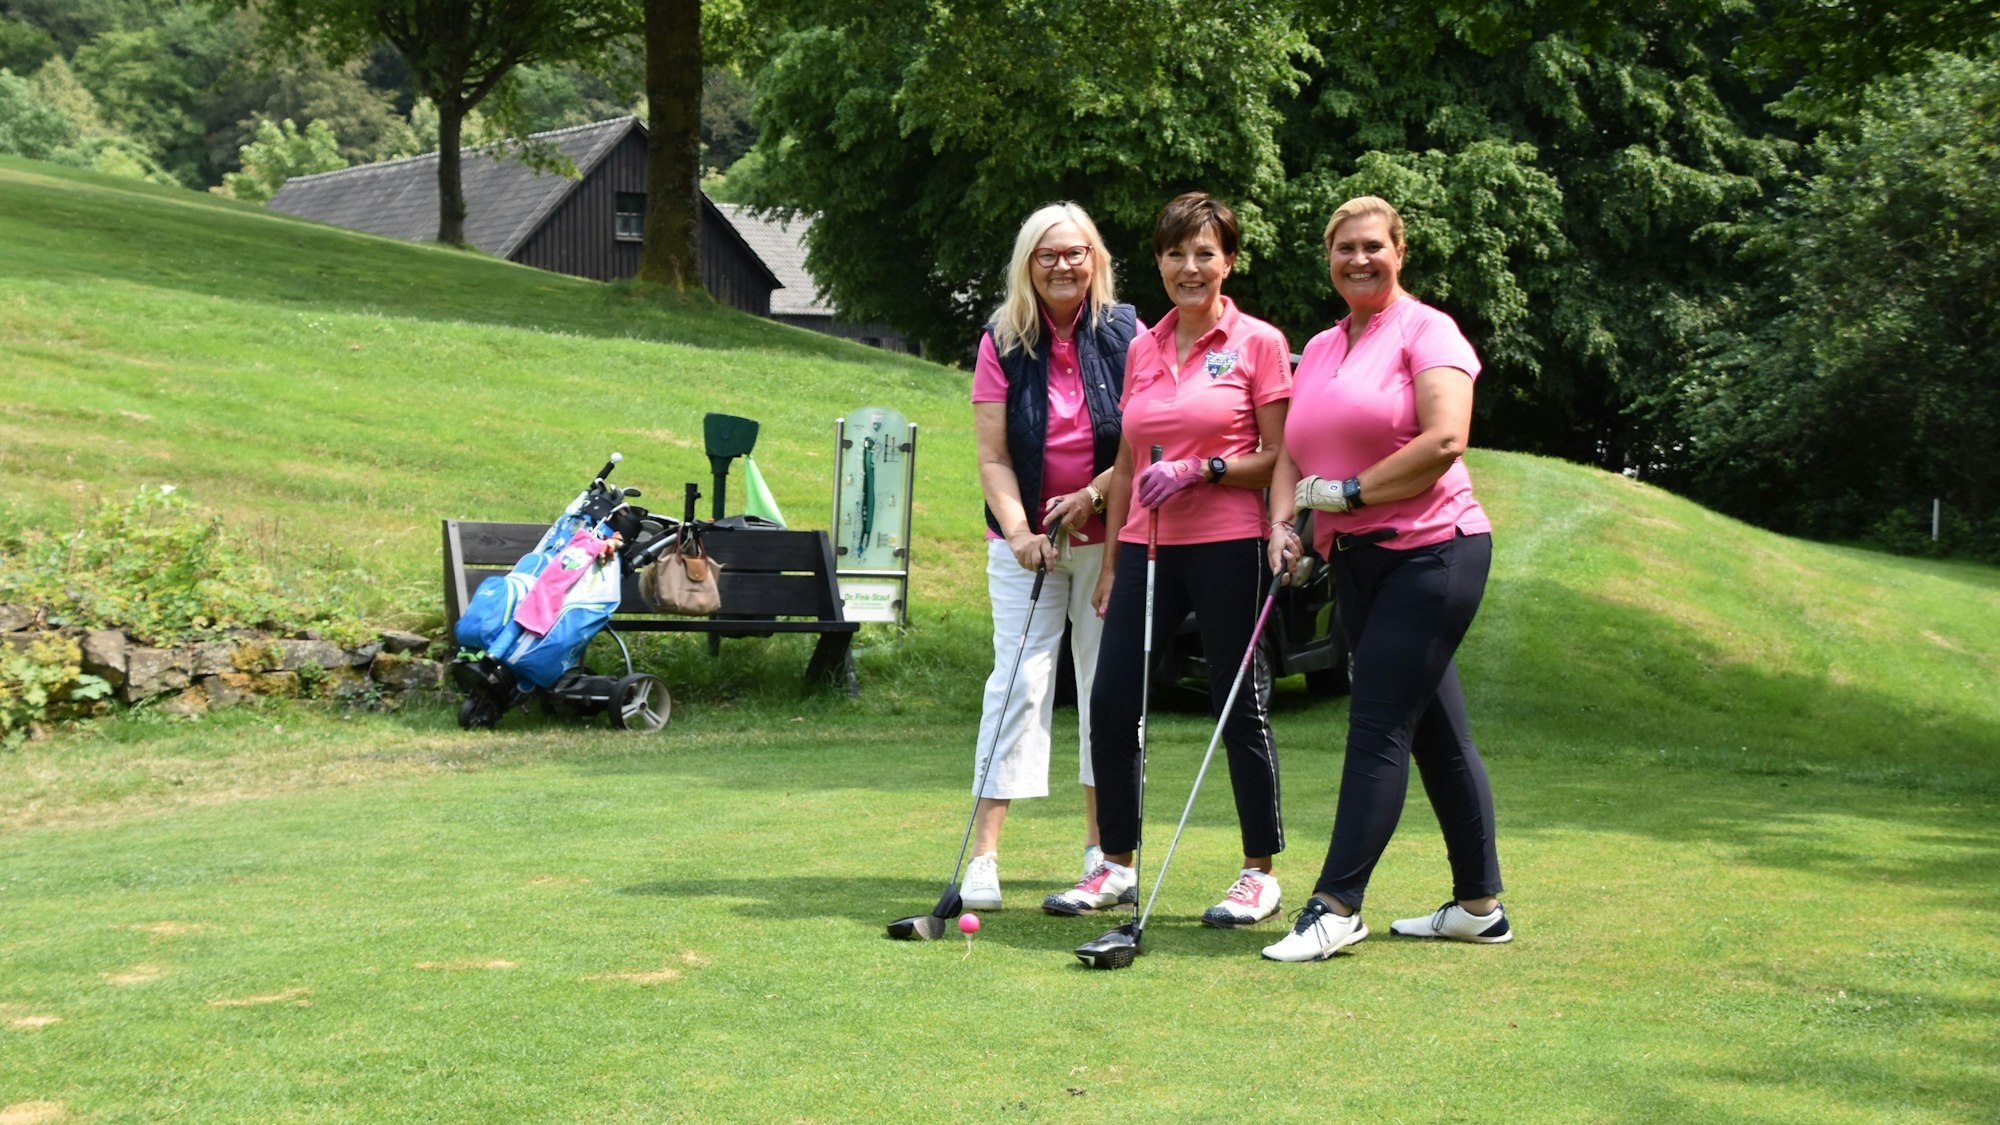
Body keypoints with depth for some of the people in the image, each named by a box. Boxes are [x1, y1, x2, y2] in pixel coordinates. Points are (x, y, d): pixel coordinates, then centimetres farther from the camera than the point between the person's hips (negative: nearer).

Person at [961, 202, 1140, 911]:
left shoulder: (1126, 334, -2)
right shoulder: (1003, 342, -2)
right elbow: (993, 456, -5)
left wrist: (1094, 494, -15)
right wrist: (1019, 531, -18)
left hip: (1108, 535, 1)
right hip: (1025, 538, -1)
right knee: (1018, 679, -9)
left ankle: (1103, 845, 19)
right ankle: (982, 854, -10)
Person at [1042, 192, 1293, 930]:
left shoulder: (1258, 343, -2)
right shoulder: (1141, 350, 13)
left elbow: (1280, 457, -3)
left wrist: (1204, 469, -16)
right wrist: (1111, 561, 16)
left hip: (1227, 546, -5)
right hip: (1148, 545, 5)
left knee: (1239, 704, 1)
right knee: (1110, 700, 1)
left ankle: (1260, 872, 13)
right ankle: (1116, 865, 14)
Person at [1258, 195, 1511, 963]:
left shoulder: (1425, 330, -5)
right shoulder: (1318, 350, 17)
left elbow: (1445, 441, -17)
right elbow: (1293, 453, 17)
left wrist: (1350, 492, -13)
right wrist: (1283, 519, -2)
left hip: (1432, 550, -7)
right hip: (1356, 562, 7)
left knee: (1378, 726, -11)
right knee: (1437, 732, 11)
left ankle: (1338, 905, -10)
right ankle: (1479, 903, 18)